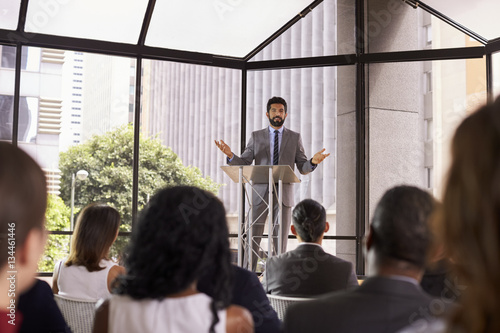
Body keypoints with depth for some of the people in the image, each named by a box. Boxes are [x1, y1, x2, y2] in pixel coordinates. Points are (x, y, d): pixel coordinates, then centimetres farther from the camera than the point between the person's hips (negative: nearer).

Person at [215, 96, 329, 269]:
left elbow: (303, 168, 5)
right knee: (253, 237, -3)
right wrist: (231, 155, -17)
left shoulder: (295, 138, 9)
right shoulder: (256, 136, 9)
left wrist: (313, 162, -17)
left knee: (281, 241, 2)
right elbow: (243, 164, 4)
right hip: (260, 193, 0)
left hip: (284, 195, 0)